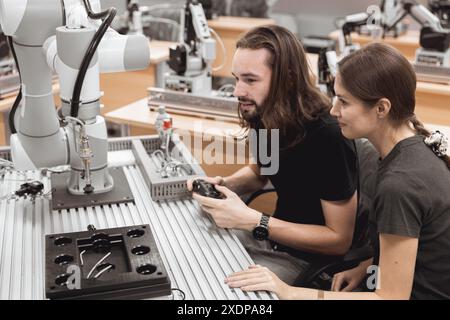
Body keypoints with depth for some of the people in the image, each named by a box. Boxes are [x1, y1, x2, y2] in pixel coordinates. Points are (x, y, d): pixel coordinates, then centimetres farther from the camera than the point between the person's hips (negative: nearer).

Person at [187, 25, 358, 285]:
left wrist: (251, 221, -28)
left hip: (310, 257, -7)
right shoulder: (266, 115, -7)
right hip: (274, 233, 7)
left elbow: (340, 239, -23)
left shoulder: (328, 137, -29)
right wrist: (222, 184, -7)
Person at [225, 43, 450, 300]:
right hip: (411, 283, 8)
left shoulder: (399, 184, -30)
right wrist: (366, 267, 0)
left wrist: (290, 293, -25)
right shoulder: (414, 145, -3)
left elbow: (392, 296, -24)